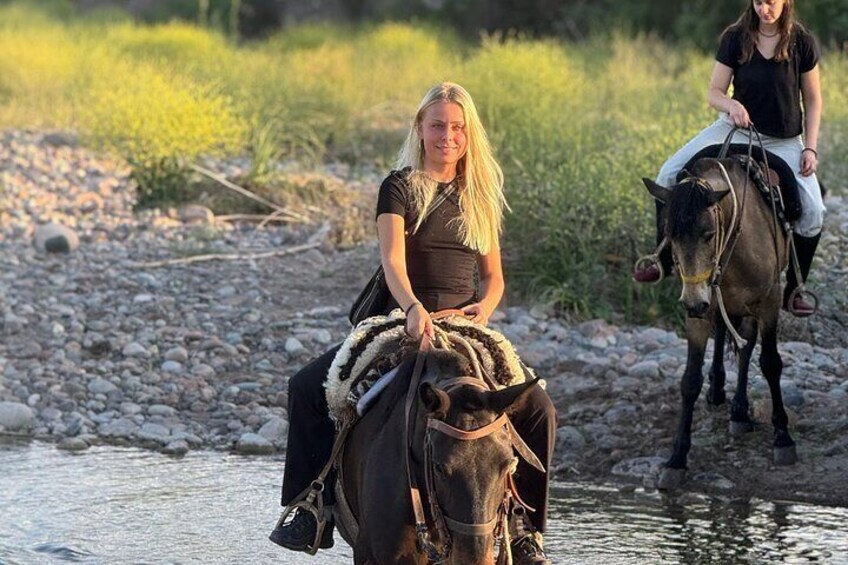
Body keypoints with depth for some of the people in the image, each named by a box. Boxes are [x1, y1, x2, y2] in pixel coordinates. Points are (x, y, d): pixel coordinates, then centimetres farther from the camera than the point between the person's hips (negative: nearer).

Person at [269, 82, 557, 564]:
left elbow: (494, 276, 15)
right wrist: (413, 307, -39)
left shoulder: (481, 194, 11)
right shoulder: (401, 187, -2)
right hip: (406, 321, -2)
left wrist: (486, 305, -8)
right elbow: (393, 259, -19)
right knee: (308, 387, -18)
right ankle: (314, 514, -7)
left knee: (538, 410, -17)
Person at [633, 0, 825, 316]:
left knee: (813, 212, -19)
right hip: (737, 127, 1)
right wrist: (731, 105, -29)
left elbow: (813, 100, 0)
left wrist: (811, 148, -9)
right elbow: (714, 92, -6)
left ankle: (793, 291, 1)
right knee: (670, 174, -15)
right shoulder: (735, 38, -8)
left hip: (784, 141, -1)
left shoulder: (802, 43, -9)